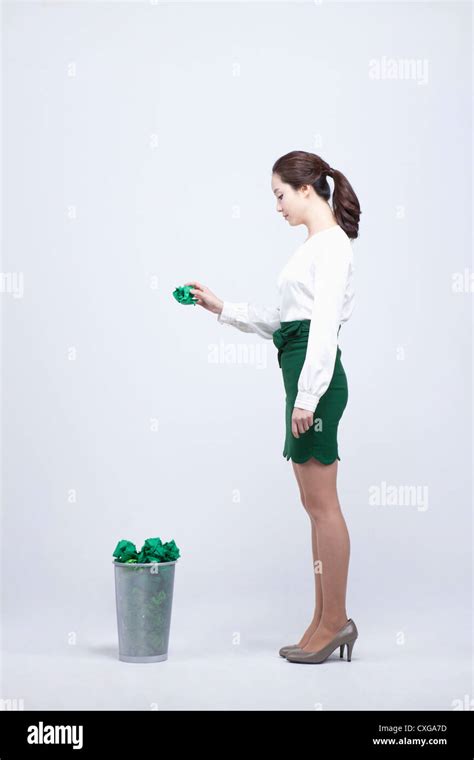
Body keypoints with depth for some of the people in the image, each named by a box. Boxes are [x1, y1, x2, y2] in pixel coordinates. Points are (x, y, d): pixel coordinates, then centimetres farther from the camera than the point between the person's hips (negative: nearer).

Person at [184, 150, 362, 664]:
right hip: (302, 375, 10)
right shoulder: (314, 245, 19)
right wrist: (221, 309, 18)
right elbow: (280, 320, 21)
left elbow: (324, 326, -19)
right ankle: (327, 620, 18)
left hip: (315, 378, -10)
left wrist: (307, 396, -23)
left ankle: (334, 621, 7)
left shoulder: (332, 244, -11)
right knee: (316, 503, 11)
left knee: (321, 504, -3)